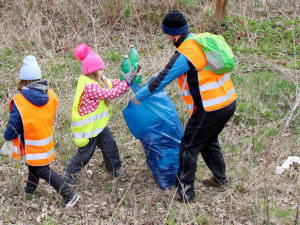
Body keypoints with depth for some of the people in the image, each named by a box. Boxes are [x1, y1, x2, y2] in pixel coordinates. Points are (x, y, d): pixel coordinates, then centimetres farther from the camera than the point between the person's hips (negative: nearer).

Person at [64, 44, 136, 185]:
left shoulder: (98, 81, 1)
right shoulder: (90, 87, -30)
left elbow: (111, 84, 7)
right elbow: (110, 94, -34)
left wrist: (124, 79, -9)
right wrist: (127, 82, -31)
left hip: (98, 124, 9)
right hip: (88, 128, -9)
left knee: (110, 145, 17)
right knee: (85, 152, 5)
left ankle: (114, 169, 36)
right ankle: (69, 175, 22)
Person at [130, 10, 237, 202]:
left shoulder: (184, 55, -19)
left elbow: (163, 80, -12)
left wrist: (139, 97, 1)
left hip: (210, 108, -9)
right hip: (229, 101, 9)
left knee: (189, 146, 4)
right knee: (209, 141, 28)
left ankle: (185, 192, 10)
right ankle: (220, 178, 40)